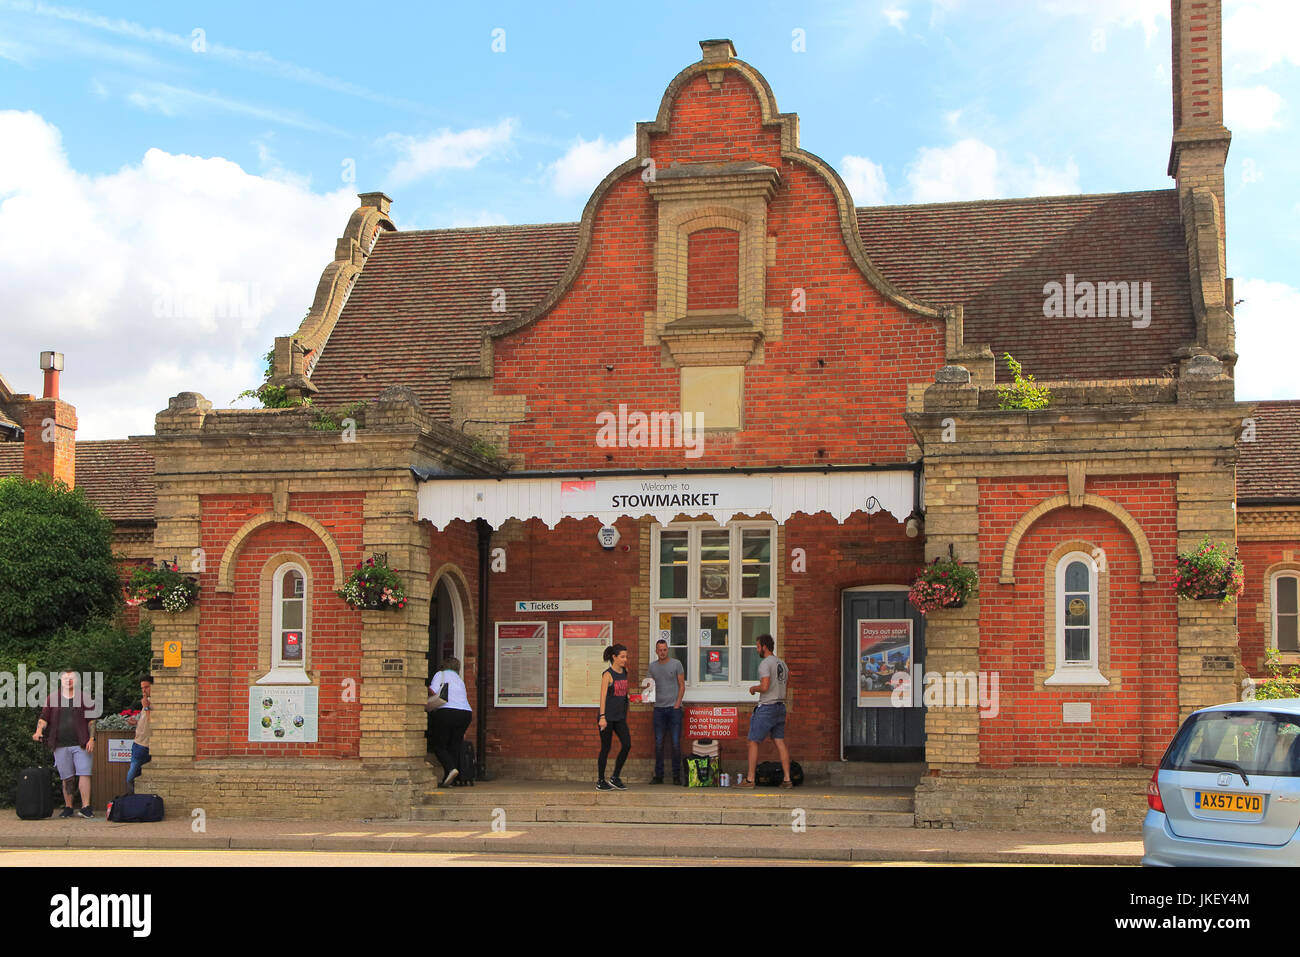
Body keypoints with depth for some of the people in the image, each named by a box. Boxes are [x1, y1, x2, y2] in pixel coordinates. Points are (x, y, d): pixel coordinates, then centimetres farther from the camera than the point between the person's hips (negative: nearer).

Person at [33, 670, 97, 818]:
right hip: (60, 745, 2)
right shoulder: (52, 698, 11)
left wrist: (91, 739, -4)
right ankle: (68, 807, 14)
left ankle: (86, 807, -12)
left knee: (84, 774, -11)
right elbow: (44, 717, 11)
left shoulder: (84, 698, 6)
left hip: (81, 744, -2)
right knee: (67, 778, 6)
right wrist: (39, 731, -8)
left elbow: (92, 720, 6)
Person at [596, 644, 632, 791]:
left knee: (627, 744, -5)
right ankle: (600, 782, 12)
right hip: (607, 716, -6)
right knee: (606, 748, 0)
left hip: (620, 717, 6)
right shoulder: (608, 674, -10)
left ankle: (615, 778, 7)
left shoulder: (624, 672, 10)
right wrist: (602, 717, -19)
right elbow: (603, 696, -14)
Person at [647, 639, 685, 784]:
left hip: (674, 708, -3)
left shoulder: (676, 664, 1)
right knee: (658, 744, 3)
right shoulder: (652, 666, 11)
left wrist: (677, 704, -7)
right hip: (659, 708, 3)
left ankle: (676, 776, 3)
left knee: (676, 743, -4)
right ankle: (658, 775, 9)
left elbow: (682, 685, 2)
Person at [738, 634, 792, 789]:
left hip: (767, 707, -8)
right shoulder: (781, 663, 13)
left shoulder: (765, 664, -14)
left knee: (753, 741, -2)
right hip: (780, 705, 8)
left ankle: (750, 780, -3)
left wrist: (754, 688, -5)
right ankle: (787, 780, 1)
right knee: (780, 742, 6)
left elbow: (765, 687, -23)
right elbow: (788, 678, 31)